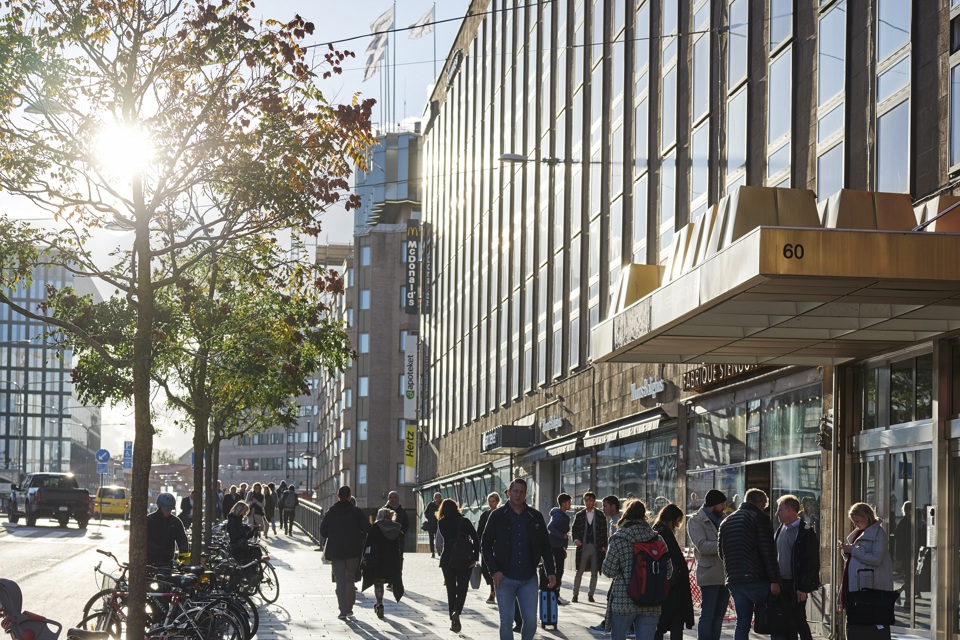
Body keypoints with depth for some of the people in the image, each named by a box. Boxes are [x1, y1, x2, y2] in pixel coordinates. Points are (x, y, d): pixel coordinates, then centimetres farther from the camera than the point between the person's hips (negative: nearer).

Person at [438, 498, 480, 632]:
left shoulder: (441, 523, 0)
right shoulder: (465, 521, -2)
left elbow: (445, 539, 6)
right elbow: (476, 539, -10)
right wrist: (475, 557, -9)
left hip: (447, 560, 1)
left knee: (451, 591, 12)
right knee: (462, 589, 5)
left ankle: (453, 620, 11)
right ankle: (457, 612, -21)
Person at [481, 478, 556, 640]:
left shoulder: (535, 517, 5)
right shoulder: (497, 516, 0)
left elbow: (545, 546, 10)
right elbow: (485, 545, 2)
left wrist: (551, 572, 2)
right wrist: (494, 571, -9)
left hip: (529, 579, 1)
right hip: (504, 578, -1)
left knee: (530, 620, -3)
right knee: (506, 621, 1)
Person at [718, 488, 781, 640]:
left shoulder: (726, 522, 19)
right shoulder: (759, 518, -4)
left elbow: (721, 553, 22)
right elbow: (768, 552, -12)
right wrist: (774, 580, -14)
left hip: (734, 581, 6)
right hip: (756, 580, -6)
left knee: (742, 623, 8)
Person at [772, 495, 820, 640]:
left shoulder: (806, 532, -8)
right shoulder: (780, 530, 14)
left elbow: (812, 563, -12)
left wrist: (803, 588, -16)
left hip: (797, 586, -7)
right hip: (781, 584, 7)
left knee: (799, 620, -6)